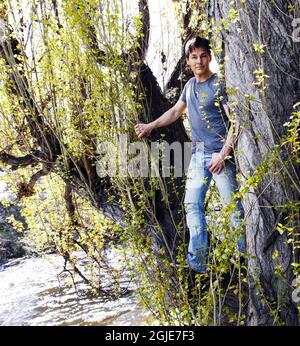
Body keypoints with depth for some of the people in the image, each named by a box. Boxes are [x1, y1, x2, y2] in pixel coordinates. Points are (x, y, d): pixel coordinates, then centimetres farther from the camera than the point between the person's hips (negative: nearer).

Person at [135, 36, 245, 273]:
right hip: (198, 154, 7)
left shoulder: (219, 85, -8)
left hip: (219, 154, -7)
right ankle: (197, 264, 10)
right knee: (192, 205, 5)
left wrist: (223, 154, -19)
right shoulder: (190, 85, 13)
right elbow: (176, 111, 27)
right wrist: (150, 126, 19)